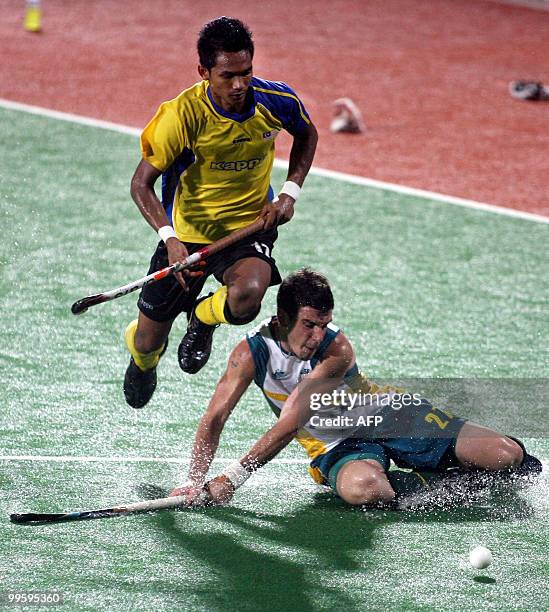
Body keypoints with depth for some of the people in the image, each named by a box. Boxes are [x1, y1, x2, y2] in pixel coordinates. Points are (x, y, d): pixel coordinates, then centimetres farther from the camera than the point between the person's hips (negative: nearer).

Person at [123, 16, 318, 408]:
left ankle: (202, 318, 5)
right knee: (148, 343, 8)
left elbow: (307, 135, 11)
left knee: (247, 296, -35)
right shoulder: (183, 114, -23)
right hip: (187, 233, -1)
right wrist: (169, 237, -32)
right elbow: (141, 183, -16)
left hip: (250, 229, 1)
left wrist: (290, 193, -3)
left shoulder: (276, 101, -14)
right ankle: (143, 360, 51)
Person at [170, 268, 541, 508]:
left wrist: (232, 478, -32)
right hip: (339, 445, 1)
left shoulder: (338, 350, -23)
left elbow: (289, 424, -28)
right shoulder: (253, 353, -14)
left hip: (390, 413, -1)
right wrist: (196, 482, -28)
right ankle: (438, 481, -13)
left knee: (508, 456, -17)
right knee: (362, 490, -41)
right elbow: (215, 419, -13)